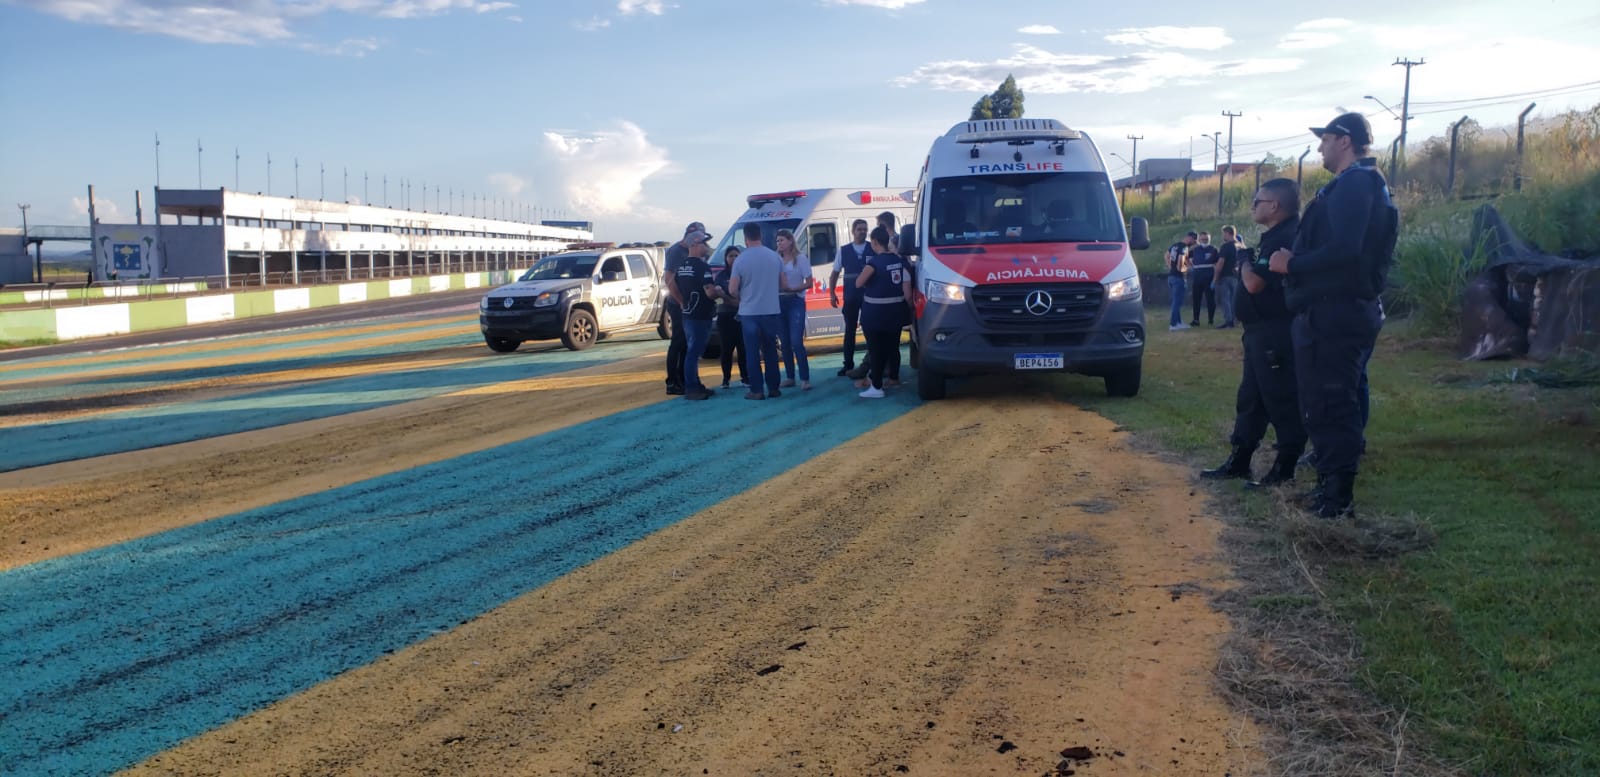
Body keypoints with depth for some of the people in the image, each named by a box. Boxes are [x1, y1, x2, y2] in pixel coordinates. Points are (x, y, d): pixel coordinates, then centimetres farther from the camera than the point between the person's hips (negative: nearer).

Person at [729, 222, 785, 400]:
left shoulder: (741, 260, -10)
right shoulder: (775, 256, 0)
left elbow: (732, 289, -8)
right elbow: (783, 283, 8)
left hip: (749, 312, -3)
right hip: (771, 311, 3)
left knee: (752, 352, 3)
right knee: (770, 351, 13)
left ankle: (756, 390, 1)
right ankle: (773, 388, 15)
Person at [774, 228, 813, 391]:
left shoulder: (800, 259, -4)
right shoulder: (776, 259, 6)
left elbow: (809, 283, -5)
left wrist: (792, 289, -16)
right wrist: (778, 288, -11)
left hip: (796, 302, -4)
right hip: (779, 303, 4)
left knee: (796, 342, -12)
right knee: (785, 342, 8)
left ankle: (805, 379, -8)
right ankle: (789, 377, 16)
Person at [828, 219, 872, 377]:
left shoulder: (874, 249, 1)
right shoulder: (843, 250, 7)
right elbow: (835, 273, 10)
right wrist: (832, 293, 2)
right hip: (850, 297, 2)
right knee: (850, 331, 8)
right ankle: (848, 365, 14)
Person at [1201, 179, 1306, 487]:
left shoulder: (1285, 239, -17)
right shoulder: (1275, 237, 16)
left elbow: (1255, 283, -22)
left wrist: (1243, 257, -6)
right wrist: (1245, 257, 10)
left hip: (1275, 335, -11)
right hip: (1261, 332, 11)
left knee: (1281, 400, -4)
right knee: (1250, 398, 15)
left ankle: (1284, 470, 1)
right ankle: (1238, 462, 23)